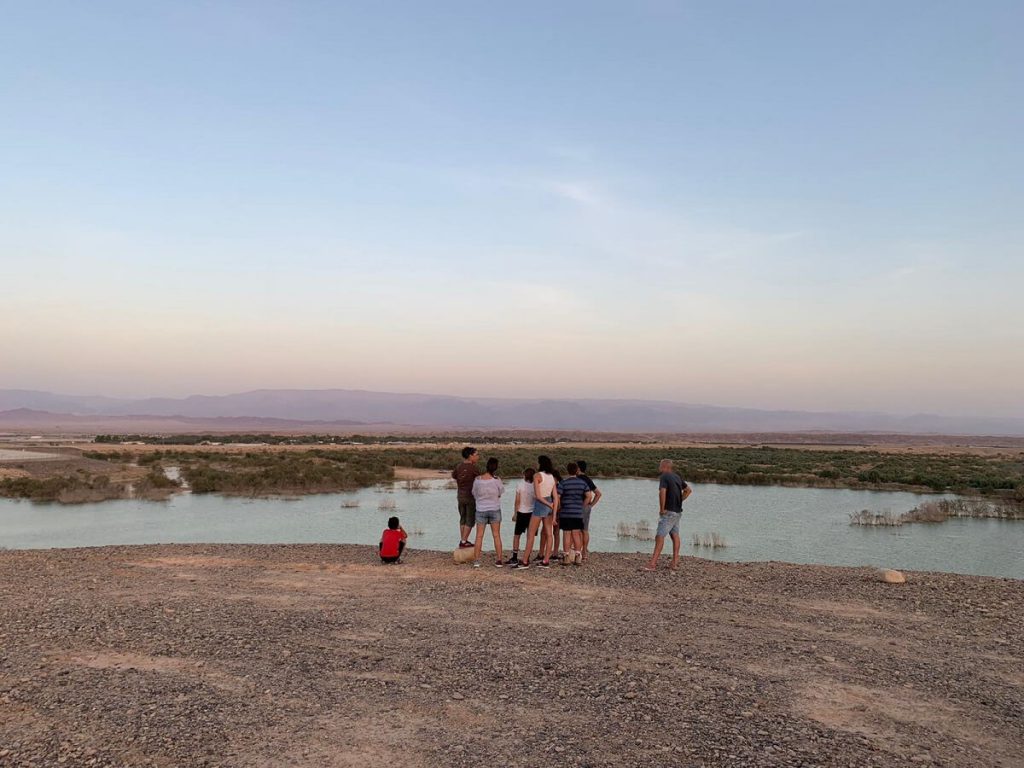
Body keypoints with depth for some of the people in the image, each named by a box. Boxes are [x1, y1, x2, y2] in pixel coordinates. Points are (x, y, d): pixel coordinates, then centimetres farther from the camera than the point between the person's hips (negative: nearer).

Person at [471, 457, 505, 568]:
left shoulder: (477, 480, -13)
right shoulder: (497, 480, -16)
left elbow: (474, 495, 0)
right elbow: (501, 492, 1)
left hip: (481, 510, 0)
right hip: (495, 510, 0)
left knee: (479, 536, 8)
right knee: (496, 535, 10)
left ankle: (476, 560, 6)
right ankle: (499, 560, 13)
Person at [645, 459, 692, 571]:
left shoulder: (664, 477, -13)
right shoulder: (677, 477, 13)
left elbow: (662, 492, -28)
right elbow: (689, 490, 23)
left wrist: (662, 509, -19)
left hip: (668, 512, -9)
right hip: (678, 511, 9)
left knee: (660, 536, -10)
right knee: (675, 535, 13)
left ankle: (653, 563, -13)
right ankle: (675, 562, 14)